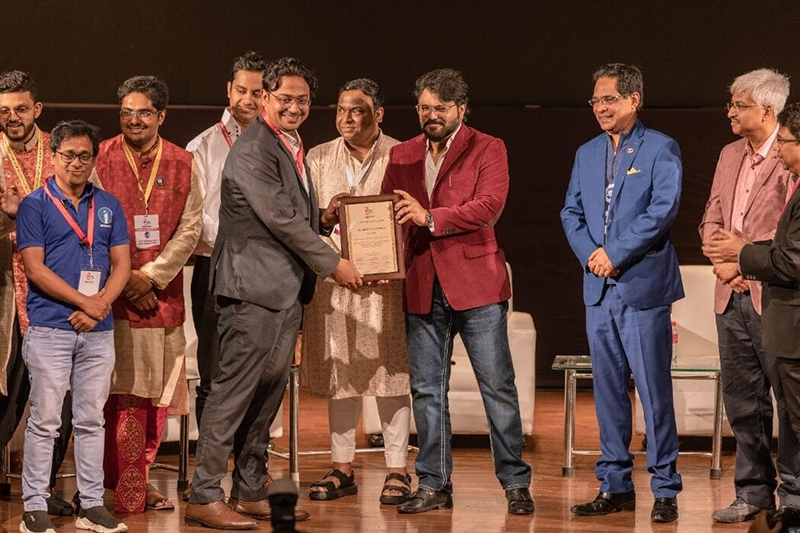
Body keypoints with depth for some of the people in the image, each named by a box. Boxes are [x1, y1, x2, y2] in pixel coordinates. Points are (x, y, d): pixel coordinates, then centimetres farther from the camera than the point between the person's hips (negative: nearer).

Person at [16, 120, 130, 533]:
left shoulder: (108, 206, 12)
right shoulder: (35, 205, -1)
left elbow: (122, 264, 8)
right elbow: (35, 268, -8)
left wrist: (101, 304, -9)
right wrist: (85, 301, -13)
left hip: (98, 329, 4)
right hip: (49, 328, -4)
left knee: (91, 420, 8)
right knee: (44, 420, -2)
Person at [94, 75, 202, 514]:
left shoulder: (182, 165, 7)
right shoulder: (101, 160, 1)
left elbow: (190, 229, 3)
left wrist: (151, 275, -9)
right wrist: (126, 279, -10)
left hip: (163, 293, 3)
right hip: (114, 293, -3)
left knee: (158, 392, 6)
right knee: (124, 391, -7)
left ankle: (137, 478, 17)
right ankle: (127, 490, -2)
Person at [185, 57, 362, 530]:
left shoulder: (293, 149, 18)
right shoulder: (253, 151, -13)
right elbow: (281, 220, -16)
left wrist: (323, 219, 2)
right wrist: (334, 265, -10)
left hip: (286, 291, 9)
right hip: (253, 286, -9)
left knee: (269, 391, 11)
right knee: (235, 390, -8)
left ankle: (250, 492, 18)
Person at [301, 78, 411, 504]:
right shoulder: (318, 159, 12)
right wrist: (333, 253, -8)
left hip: (386, 280, -3)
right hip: (332, 280, 3)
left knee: (390, 373, -2)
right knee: (339, 374, 6)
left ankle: (397, 469, 4)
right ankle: (342, 468, 14)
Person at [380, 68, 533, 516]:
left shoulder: (487, 150, 0)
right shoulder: (402, 156, 13)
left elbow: (490, 206, -14)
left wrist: (431, 218, -21)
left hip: (476, 284, -4)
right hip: (422, 288, 4)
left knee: (498, 387, -2)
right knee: (427, 390, 7)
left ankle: (516, 484, 5)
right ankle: (435, 485, 15)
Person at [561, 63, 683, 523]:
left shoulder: (661, 149, -3)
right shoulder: (587, 154, 15)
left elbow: (664, 209, -13)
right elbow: (572, 213, 13)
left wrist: (615, 253, -15)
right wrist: (590, 254, -5)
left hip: (643, 286, -6)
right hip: (600, 290, 6)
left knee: (655, 390, -4)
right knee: (608, 390, 8)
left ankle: (666, 489, 1)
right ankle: (615, 485, 15)